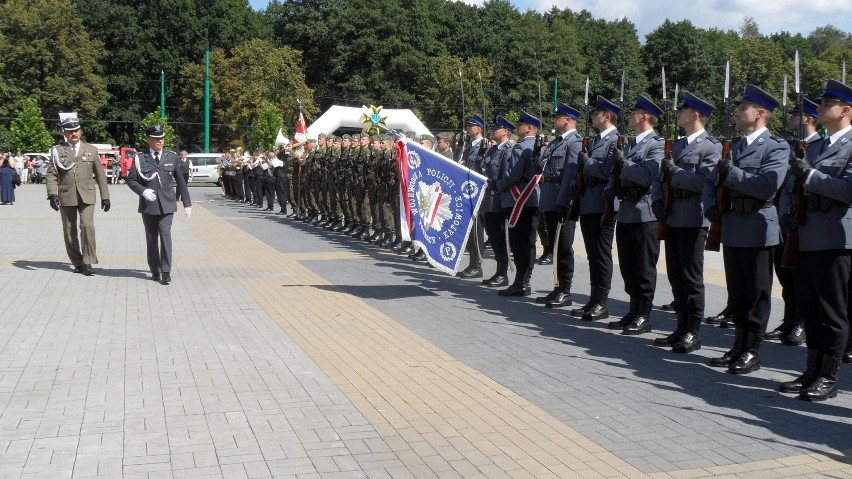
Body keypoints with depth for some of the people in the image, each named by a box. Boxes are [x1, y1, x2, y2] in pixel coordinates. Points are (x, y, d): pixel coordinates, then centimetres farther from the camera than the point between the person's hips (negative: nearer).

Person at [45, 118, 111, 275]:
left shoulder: (91, 150, 10)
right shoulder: (57, 151, 6)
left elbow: (100, 174, 11)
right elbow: (51, 174, 2)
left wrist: (105, 196, 8)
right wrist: (52, 194, -12)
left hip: (86, 196, -1)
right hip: (66, 197, 1)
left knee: (87, 226, -17)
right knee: (69, 232, 5)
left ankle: (87, 262, -10)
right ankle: (77, 262, 18)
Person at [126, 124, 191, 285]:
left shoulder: (172, 157, 7)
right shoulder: (140, 157, 2)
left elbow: (180, 180, 12)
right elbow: (131, 180, 4)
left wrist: (187, 203, 12)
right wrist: (143, 191, -15)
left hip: (167, 204, 0)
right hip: (148, 205, 0)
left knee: (165, 235, -13)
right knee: (151, 239, 7)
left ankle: (166, 272, -10)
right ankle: (155, 271, 18)